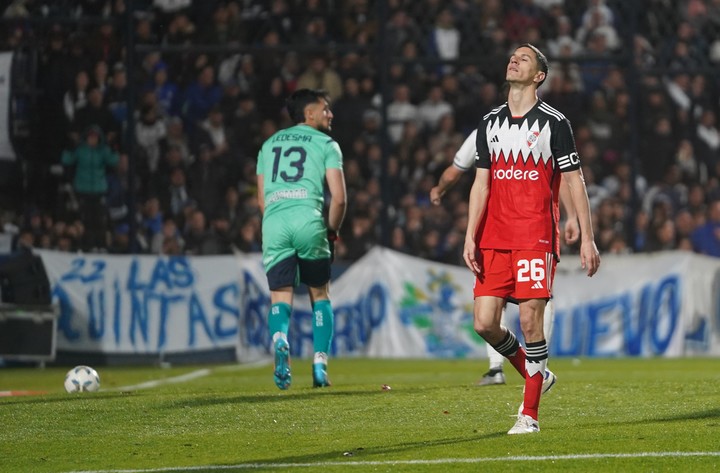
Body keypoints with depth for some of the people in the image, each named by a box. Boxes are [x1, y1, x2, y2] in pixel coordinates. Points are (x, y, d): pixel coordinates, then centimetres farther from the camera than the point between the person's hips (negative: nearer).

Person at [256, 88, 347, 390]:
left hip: (273, 224, 2)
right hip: (309, 220, -2)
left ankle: (280, 342, -31)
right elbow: (339, 198, 3)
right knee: (320, 294, 13)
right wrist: (332, 231, 18)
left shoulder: (269, 144, 24)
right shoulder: (326, 145, 11)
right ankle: (320, 363, 4)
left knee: (280, 297, 1)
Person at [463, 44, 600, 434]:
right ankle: (534, 374, 23)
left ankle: (530, 414, 0)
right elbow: (481, 184, 12)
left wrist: (587, 238, -4)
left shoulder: (553, 122, 0)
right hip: (493, 239, 5)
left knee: (530, 320, -9)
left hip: (536, 237, -4)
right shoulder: (490, 123, 13)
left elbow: (575, 182, 1)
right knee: (484, 322, -3)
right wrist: (470, 237, 2)